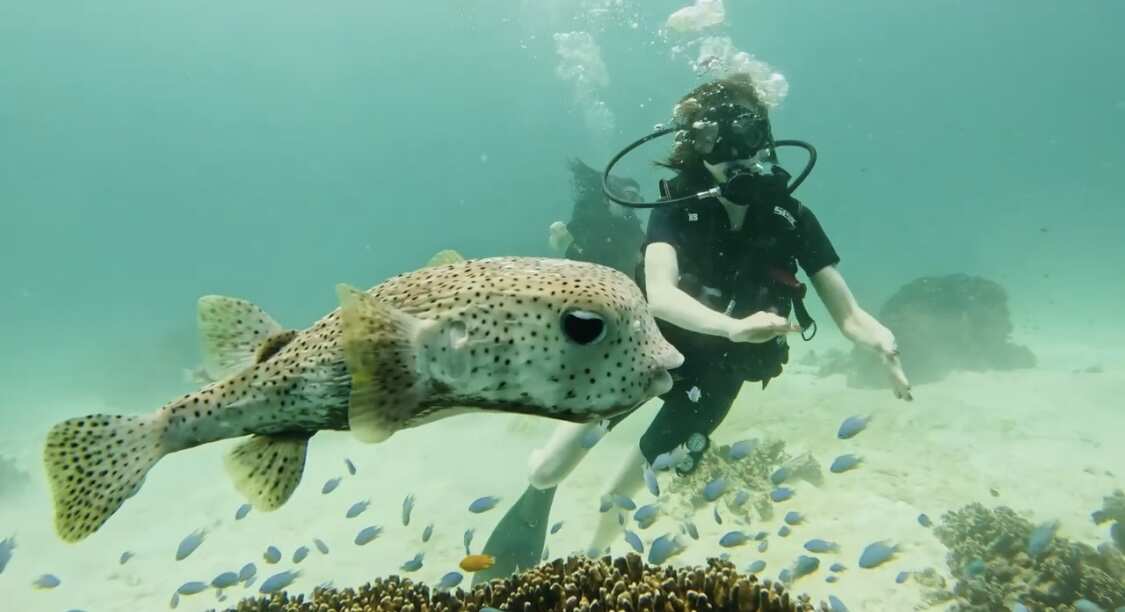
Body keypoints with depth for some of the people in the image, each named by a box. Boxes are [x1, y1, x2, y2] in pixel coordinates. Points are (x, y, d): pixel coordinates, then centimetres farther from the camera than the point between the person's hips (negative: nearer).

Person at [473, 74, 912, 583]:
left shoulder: (789, 216, -17)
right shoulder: (677, 206, -23)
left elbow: (847, 313, -16)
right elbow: (661, 294, -40)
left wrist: (882, 343, -38)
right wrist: (733, 325, -57)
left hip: (716, 369, 2)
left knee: (621, 492, 12)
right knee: (548, 471, 0)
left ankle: (592, 561, 48)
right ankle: (537, 496, 42)